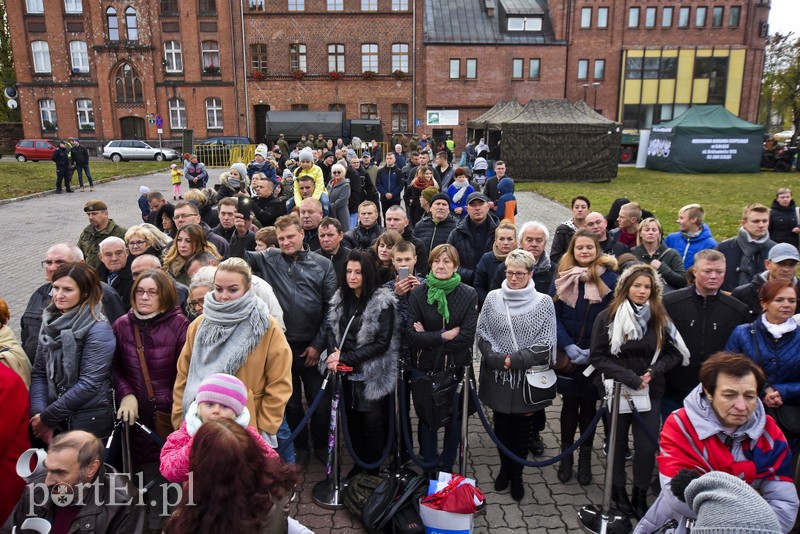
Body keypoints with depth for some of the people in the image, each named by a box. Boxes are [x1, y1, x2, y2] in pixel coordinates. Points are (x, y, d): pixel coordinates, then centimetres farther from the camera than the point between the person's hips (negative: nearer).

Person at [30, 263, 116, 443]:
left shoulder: (98, 329, -15)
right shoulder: (51, 322, 5)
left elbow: (89, 384, -18)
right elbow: (39, 373, 5)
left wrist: (47, 417, -12)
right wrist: (39, 414, -6)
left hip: (90, 423, -6)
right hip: (57, 423, 6)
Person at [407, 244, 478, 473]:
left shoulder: (469, 295, -7)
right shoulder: (418, 294, -5)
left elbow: (467, 336, -15)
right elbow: (412, 334, -13)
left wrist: (429, 338, -14)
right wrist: (444, 336, -18)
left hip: (456, 368, 0)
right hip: (424, 368, 0)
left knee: (453, 418, 13)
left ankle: (446, 467, 34)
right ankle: (429, 466, 32)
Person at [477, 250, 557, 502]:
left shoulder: (543, 302, -6)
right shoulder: (492, 298, -1)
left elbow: (546, 344, -8)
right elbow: (482, 335, 0)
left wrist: (515, 360, -15)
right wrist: (497, 359, -14)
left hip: (528, 377, -1)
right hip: (498, 376, 1)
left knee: (522, 427, 12)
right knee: (501, 424, 15)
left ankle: (516, 475, 31)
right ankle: (504, 468, 37)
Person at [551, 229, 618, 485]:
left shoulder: (608, 277, -4)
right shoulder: (562, 277, 2)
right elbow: (554, 315, -3)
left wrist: (594, 351, -14)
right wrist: (568, 346, -15)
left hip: (595, 356, -1)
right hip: (567, 355, 1)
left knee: (589, 404, 9)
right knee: (569, 403, 9)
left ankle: (585, 457, 25)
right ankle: (566, 454, 24)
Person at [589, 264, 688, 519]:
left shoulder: (660, 318, 0)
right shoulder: (607, 317, -7)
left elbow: (674, 354, 5)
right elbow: (598, 356, -10)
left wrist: (654, 371, -13)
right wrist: (629, 377, -19)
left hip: (650, 392, 2)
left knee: (647, 446, 2)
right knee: (617, 443, 13)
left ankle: (641, 496, 22)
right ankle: (618, 491, 33)